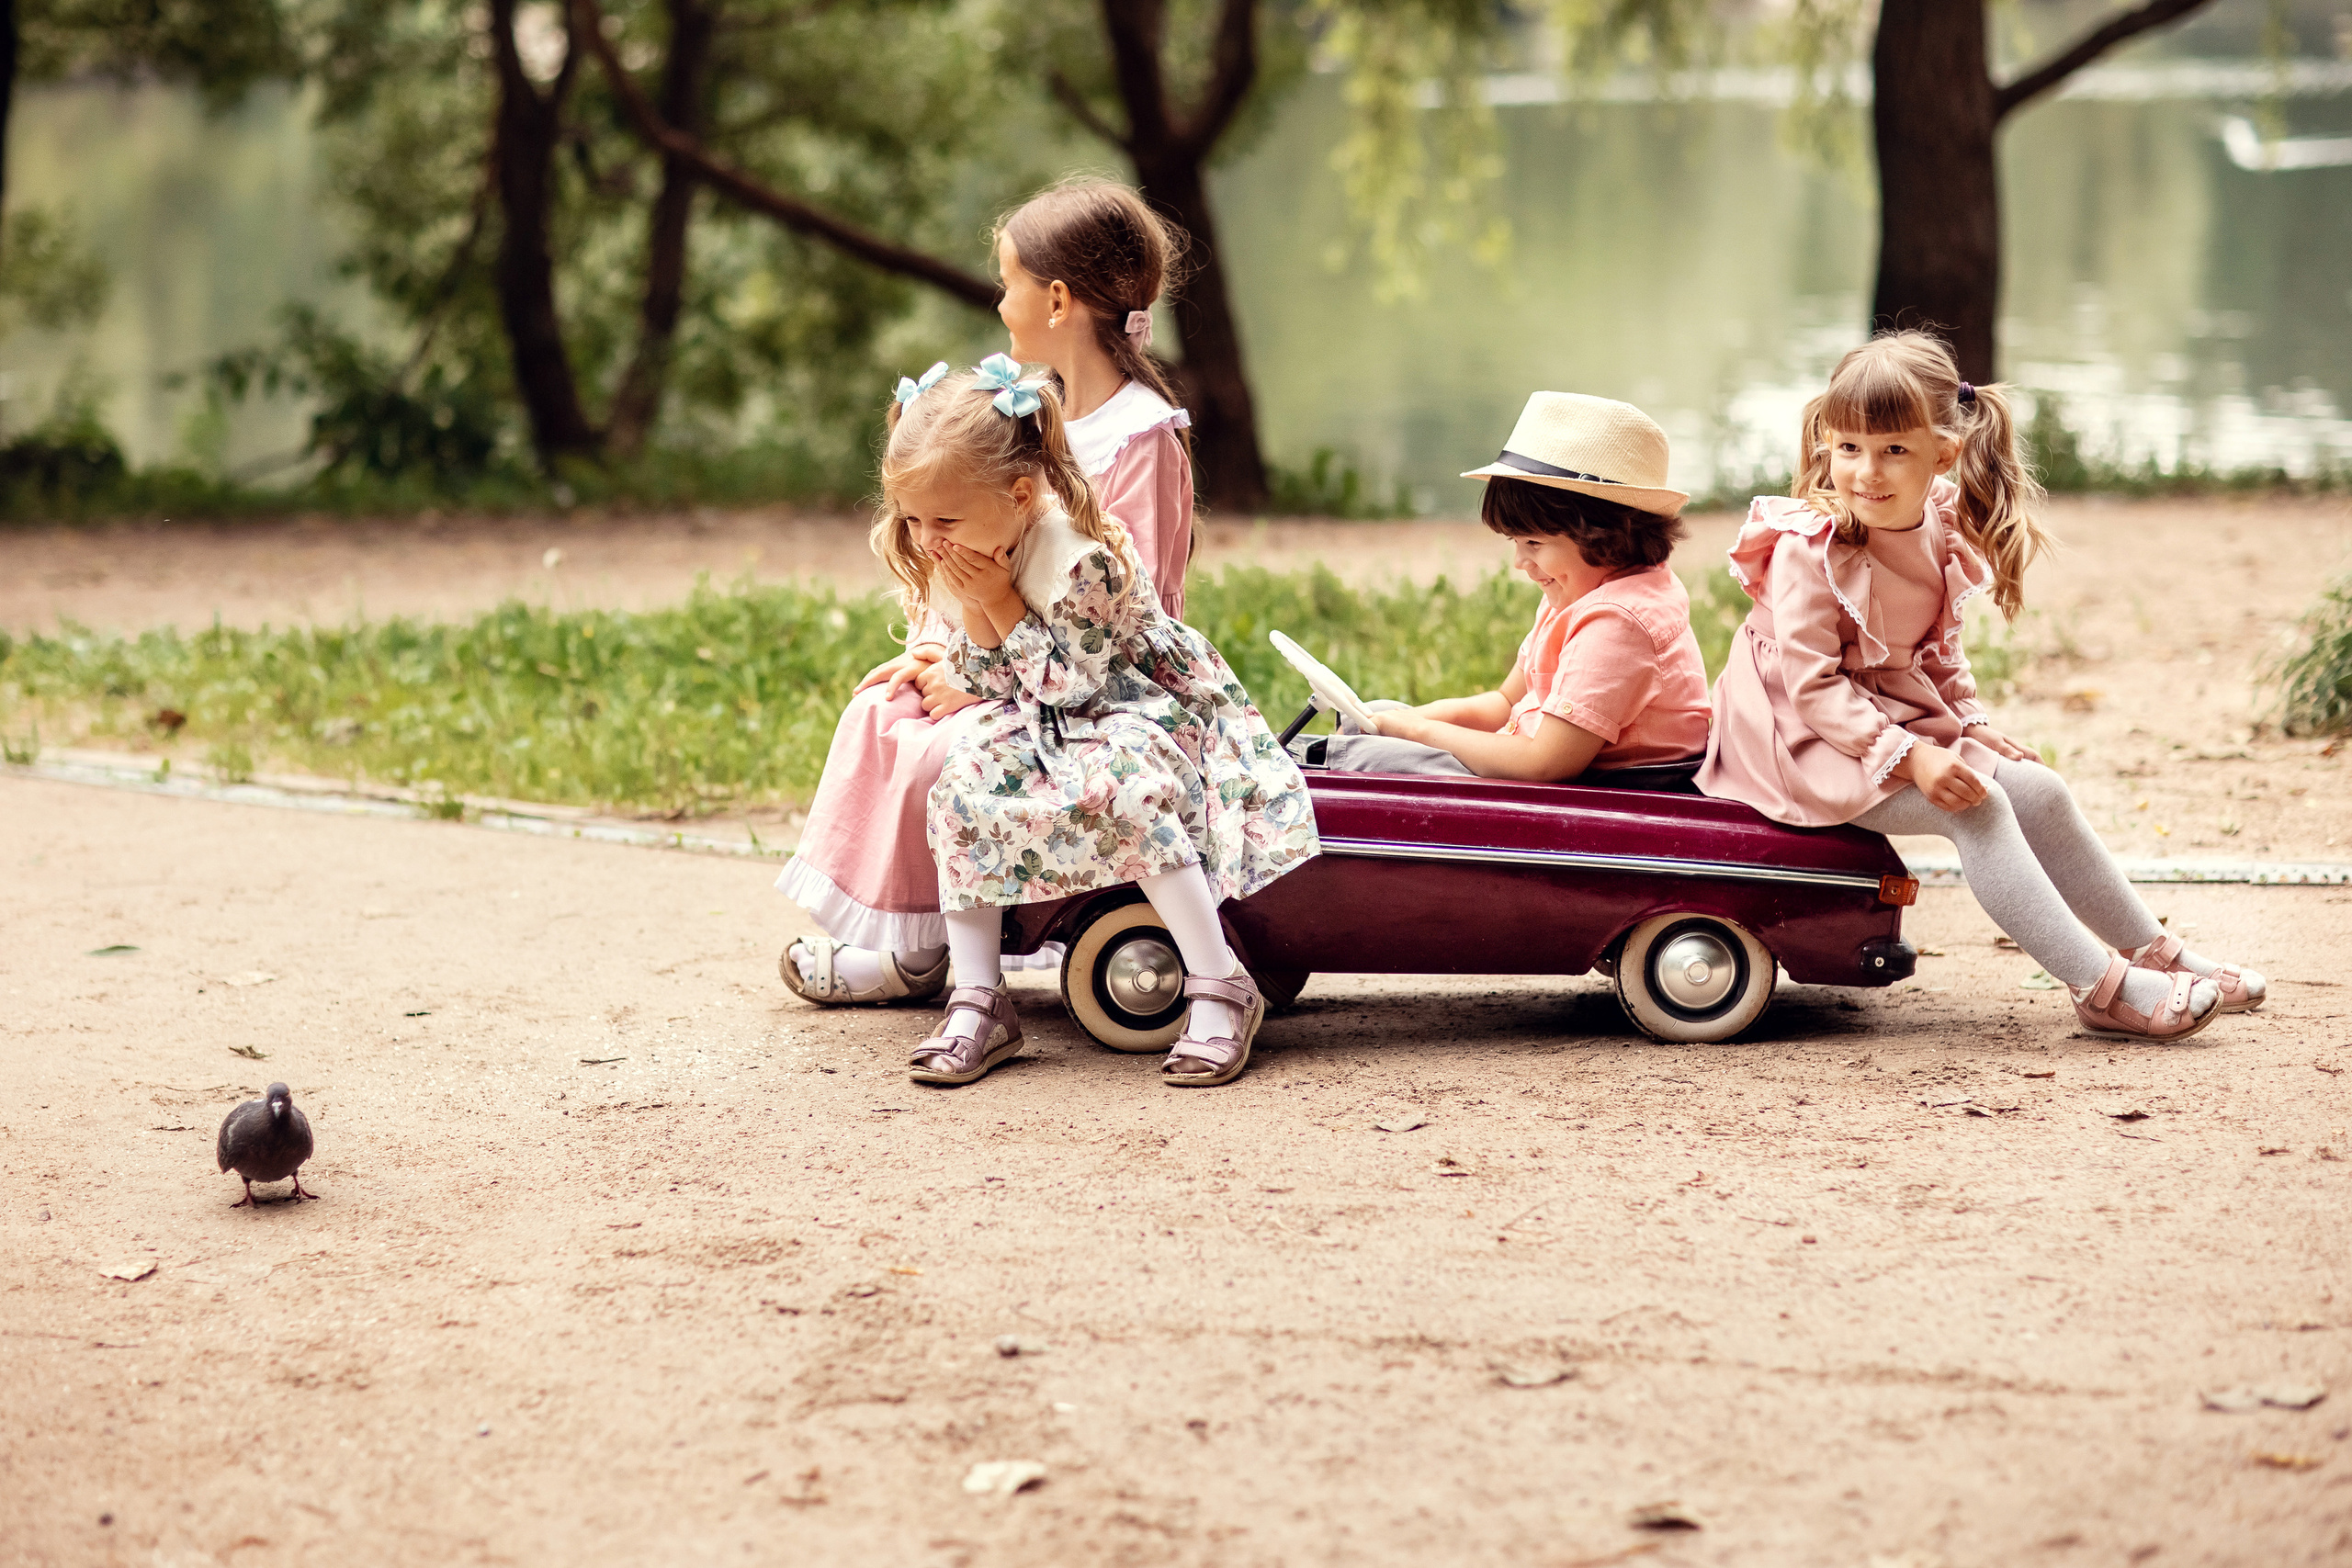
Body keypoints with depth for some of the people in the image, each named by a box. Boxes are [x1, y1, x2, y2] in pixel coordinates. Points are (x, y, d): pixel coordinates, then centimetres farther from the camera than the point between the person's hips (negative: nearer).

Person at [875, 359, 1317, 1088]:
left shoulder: (1085, 557, -29)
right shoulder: (957, 555, -6)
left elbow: (1066, 682, -25)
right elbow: (989, 683, 1)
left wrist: (998, 601, -27)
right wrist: (973, 617, -19)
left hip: (1150, 706, -7)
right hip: (1047, 725, 7)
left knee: (1119, 790, -36)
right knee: (962, 780, -19)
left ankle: (1221, 990, -23)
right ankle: (977, 1002, -15)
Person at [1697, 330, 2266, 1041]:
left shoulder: (1940, 530, 1)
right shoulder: (1810, 551, -23)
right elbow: (1813, 687, -24)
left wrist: (1973, 725, 0)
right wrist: (1908, 756, -30)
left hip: (1903, 716, 8)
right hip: (1812, 737, -8)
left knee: (2039, 791, -1)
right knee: (1975, 808, -24)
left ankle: (2157, 955, 13)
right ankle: (2104, 989, -26)